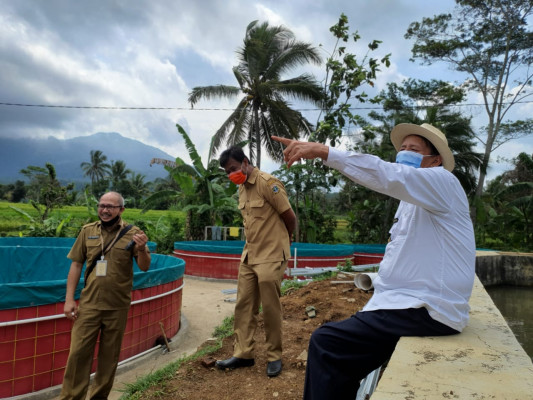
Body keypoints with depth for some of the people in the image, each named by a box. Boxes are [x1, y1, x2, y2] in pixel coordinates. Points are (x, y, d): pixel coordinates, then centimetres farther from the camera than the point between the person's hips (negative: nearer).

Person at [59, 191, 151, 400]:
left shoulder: (132, 233, -5)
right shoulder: (87, 231, 1)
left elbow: (144, 267, -6)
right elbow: (76, 265, 5)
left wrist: (142, 249, -27)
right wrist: (69, 299, 1)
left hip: (117, 307, -1)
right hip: (89, 304, 1)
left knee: (109, 356, 12)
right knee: (78, 353, 4)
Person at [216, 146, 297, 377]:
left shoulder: (267, 183, -14)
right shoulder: (242, 188, 11)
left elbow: (290, 218, -10)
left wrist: (280, 242, 5)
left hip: (271, 257, -7)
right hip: (249, 256, 7)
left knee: (270, 308, 3)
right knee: (244, 306, 8)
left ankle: (274, 357, 19)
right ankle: (243, 354, 19)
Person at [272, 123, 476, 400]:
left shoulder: (442, 181, -9)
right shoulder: (412, 200, 20)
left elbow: (388, 176, -29)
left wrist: (324, 151, -34)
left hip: (427, 312, -10)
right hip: (410, 303, 10)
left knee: (326, 342, -18)